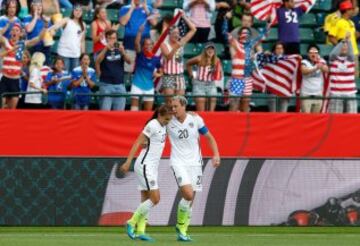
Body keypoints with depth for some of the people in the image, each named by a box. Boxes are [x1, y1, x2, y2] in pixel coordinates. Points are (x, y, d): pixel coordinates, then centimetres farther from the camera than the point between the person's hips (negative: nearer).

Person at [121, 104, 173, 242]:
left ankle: (140, 231, 3)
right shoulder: (152, 125, -14)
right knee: (155, 198, -12)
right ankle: (132, 223, -4)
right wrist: (128, 162, -20)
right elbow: (138, 143, -16)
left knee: (146, 200, 5)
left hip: (152, 167, 9)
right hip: (145, 166, -9)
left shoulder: (163, 126, 10)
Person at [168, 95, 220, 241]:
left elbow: (209, 137, 7)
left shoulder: (195, 120, -2)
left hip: (194, 162, 2)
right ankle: (180, 225, -1)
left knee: (190, 200, 5)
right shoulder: (169, 122, -3)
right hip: (178, 162, -2)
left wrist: (216, 155, -4)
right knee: (188, 194, -22)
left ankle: (182, 231, 17)